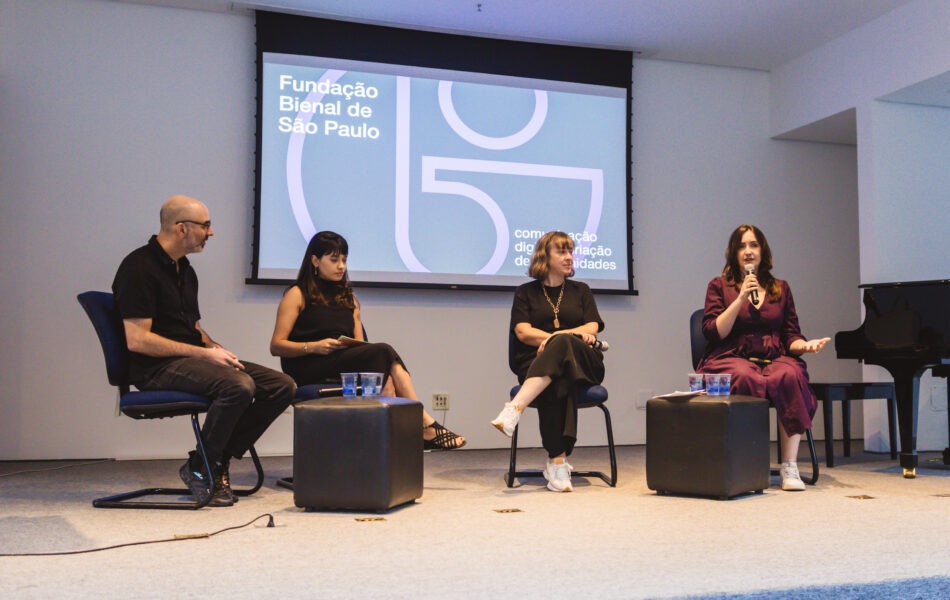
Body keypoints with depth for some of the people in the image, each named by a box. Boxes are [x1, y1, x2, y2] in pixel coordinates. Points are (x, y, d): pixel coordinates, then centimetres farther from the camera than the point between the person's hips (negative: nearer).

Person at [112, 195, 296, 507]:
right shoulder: (139, 267, -11)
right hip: (156, 367, -9)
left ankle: (219, 462, -2)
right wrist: (205, 353, -18)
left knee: (282, 386, -6)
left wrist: (218, 350, 2)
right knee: (239, 385, -34)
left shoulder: (184, 269, 18)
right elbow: (136, 340, -18)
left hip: (190, 360, 9)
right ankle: (199, 469, -12)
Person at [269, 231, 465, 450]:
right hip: (307, 370, -5)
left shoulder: (348, 298, 24)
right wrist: (314, 346, -19)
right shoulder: (297, 295, 6)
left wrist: (359, 348, -8)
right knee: (384, 352, -26)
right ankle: (427, 426, -26)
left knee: (386, 373, -29)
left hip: (345, 363, 6)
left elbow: (359, 345, 17)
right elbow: (276, 346, -3)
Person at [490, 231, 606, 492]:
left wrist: (555, 338, -11)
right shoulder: (526, 292, 16)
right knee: (555, 384, -39)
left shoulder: (580, 290, 23)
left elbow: (592, 328, 7)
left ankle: (514, 408, -50)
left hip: (582, 364, 1)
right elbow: (523, 332, 0)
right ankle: (558, 461, -45)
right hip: (535, 364, -1)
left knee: (561, 345, -36)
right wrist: (574, 334, -10)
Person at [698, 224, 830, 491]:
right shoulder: (720, 286, 12)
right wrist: (741, 299, -8)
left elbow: (791, 336, 16)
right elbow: (713, 333, -1)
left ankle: (790, 468, -33)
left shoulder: (780, 288, 21)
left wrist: (805, 345, -7)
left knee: (790, 375, -35)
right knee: (747, 378, -39)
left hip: (773, 359, 3)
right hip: (731, 359, -2)